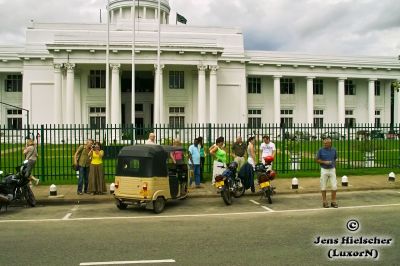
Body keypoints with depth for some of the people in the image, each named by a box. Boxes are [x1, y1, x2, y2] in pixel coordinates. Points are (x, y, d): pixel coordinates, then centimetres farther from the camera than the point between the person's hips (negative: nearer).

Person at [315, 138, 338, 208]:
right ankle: (324, 202, 14)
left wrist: (335, 169, 11)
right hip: (324, 170, -2)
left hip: (332, 170, 2)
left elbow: (335, 159, 14)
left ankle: (333, 202, 10)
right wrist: (324, 162, -18)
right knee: (323, 186, 3)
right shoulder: (321, 150, -8)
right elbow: (316, 160, -2)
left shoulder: (334, 150, 1)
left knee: (334, 186, -1)